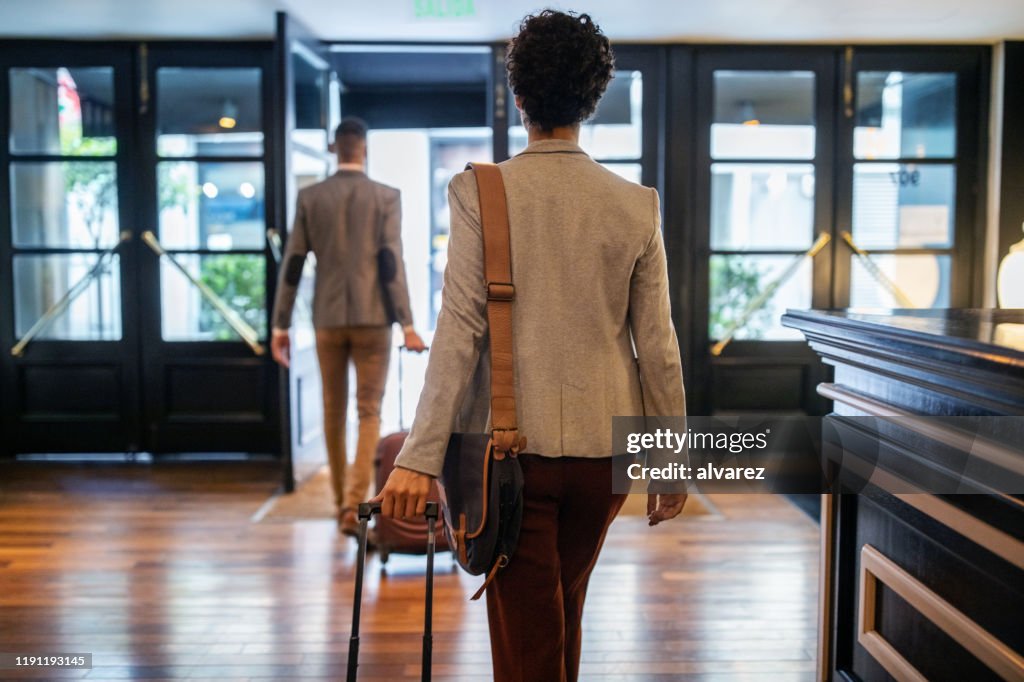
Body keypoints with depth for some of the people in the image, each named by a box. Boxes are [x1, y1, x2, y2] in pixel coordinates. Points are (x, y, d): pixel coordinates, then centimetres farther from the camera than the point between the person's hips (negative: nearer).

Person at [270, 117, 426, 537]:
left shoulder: (309, 198, 4)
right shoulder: (386, 197, -2)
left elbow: (292, 264, 2)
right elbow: (391, 262, -10)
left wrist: (280, 325, 7)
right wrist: (407, 324, -10)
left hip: (328, 318, 2)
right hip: (372, 317, -2)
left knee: (333, 413, 13)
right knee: (369, 413, 3)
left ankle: (341, 503, 23)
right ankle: (354, 504, -10)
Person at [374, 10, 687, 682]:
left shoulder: (479, 192, -7)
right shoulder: (637, 204, -1)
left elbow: (459, 332, -13)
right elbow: (657, 345, 0)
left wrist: (420, 458, -10)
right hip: (603, 446, 3)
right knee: (566, 605, 24)